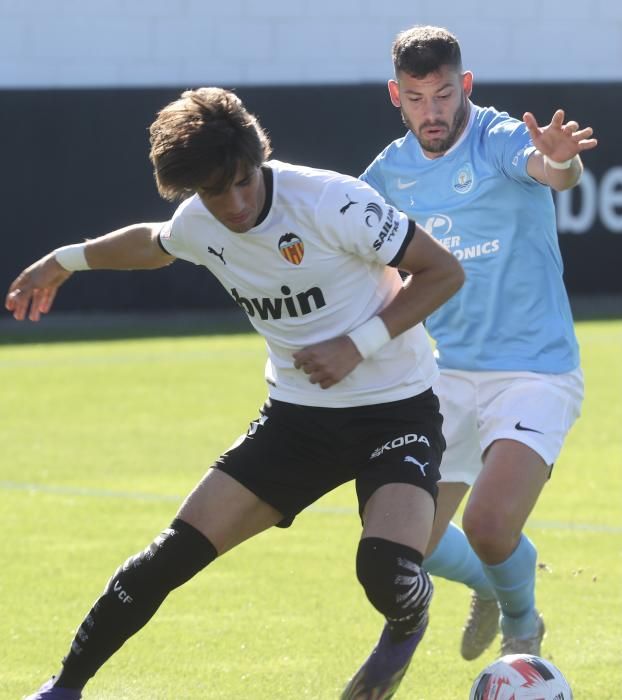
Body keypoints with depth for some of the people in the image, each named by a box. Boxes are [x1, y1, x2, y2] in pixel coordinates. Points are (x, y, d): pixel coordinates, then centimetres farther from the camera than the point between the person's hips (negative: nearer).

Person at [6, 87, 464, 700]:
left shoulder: (330, 201, -22)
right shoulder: (198, 225, -3)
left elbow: (444, 271, -15)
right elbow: (152, 243, 24)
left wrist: (358, 345, -22)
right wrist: (65, 260, 34)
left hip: (395, 410, -5)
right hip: (297, 413, 5)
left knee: (386, 574, -28)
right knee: (175, 553, -7)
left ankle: (408, 623, 11)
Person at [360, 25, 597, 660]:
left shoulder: (501, 140, -14)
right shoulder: (392, 171, 4)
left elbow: (556, 174, -38)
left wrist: (559, 160, -61)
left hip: (533, 374, -6)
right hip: (446, 376, 6)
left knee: (490, 529, -23)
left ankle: (523, 625, 12)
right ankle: (488, 585, 40)